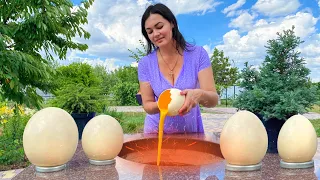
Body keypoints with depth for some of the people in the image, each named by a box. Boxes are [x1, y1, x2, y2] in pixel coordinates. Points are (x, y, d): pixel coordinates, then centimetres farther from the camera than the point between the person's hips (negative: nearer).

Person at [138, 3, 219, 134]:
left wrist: (199, 95, -33)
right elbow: (147, 105, -3)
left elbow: (213, 100, -12)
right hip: (157, 132, 1)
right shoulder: (145, 64, -5)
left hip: (191, 131, 0)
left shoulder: (198, 54, -8)